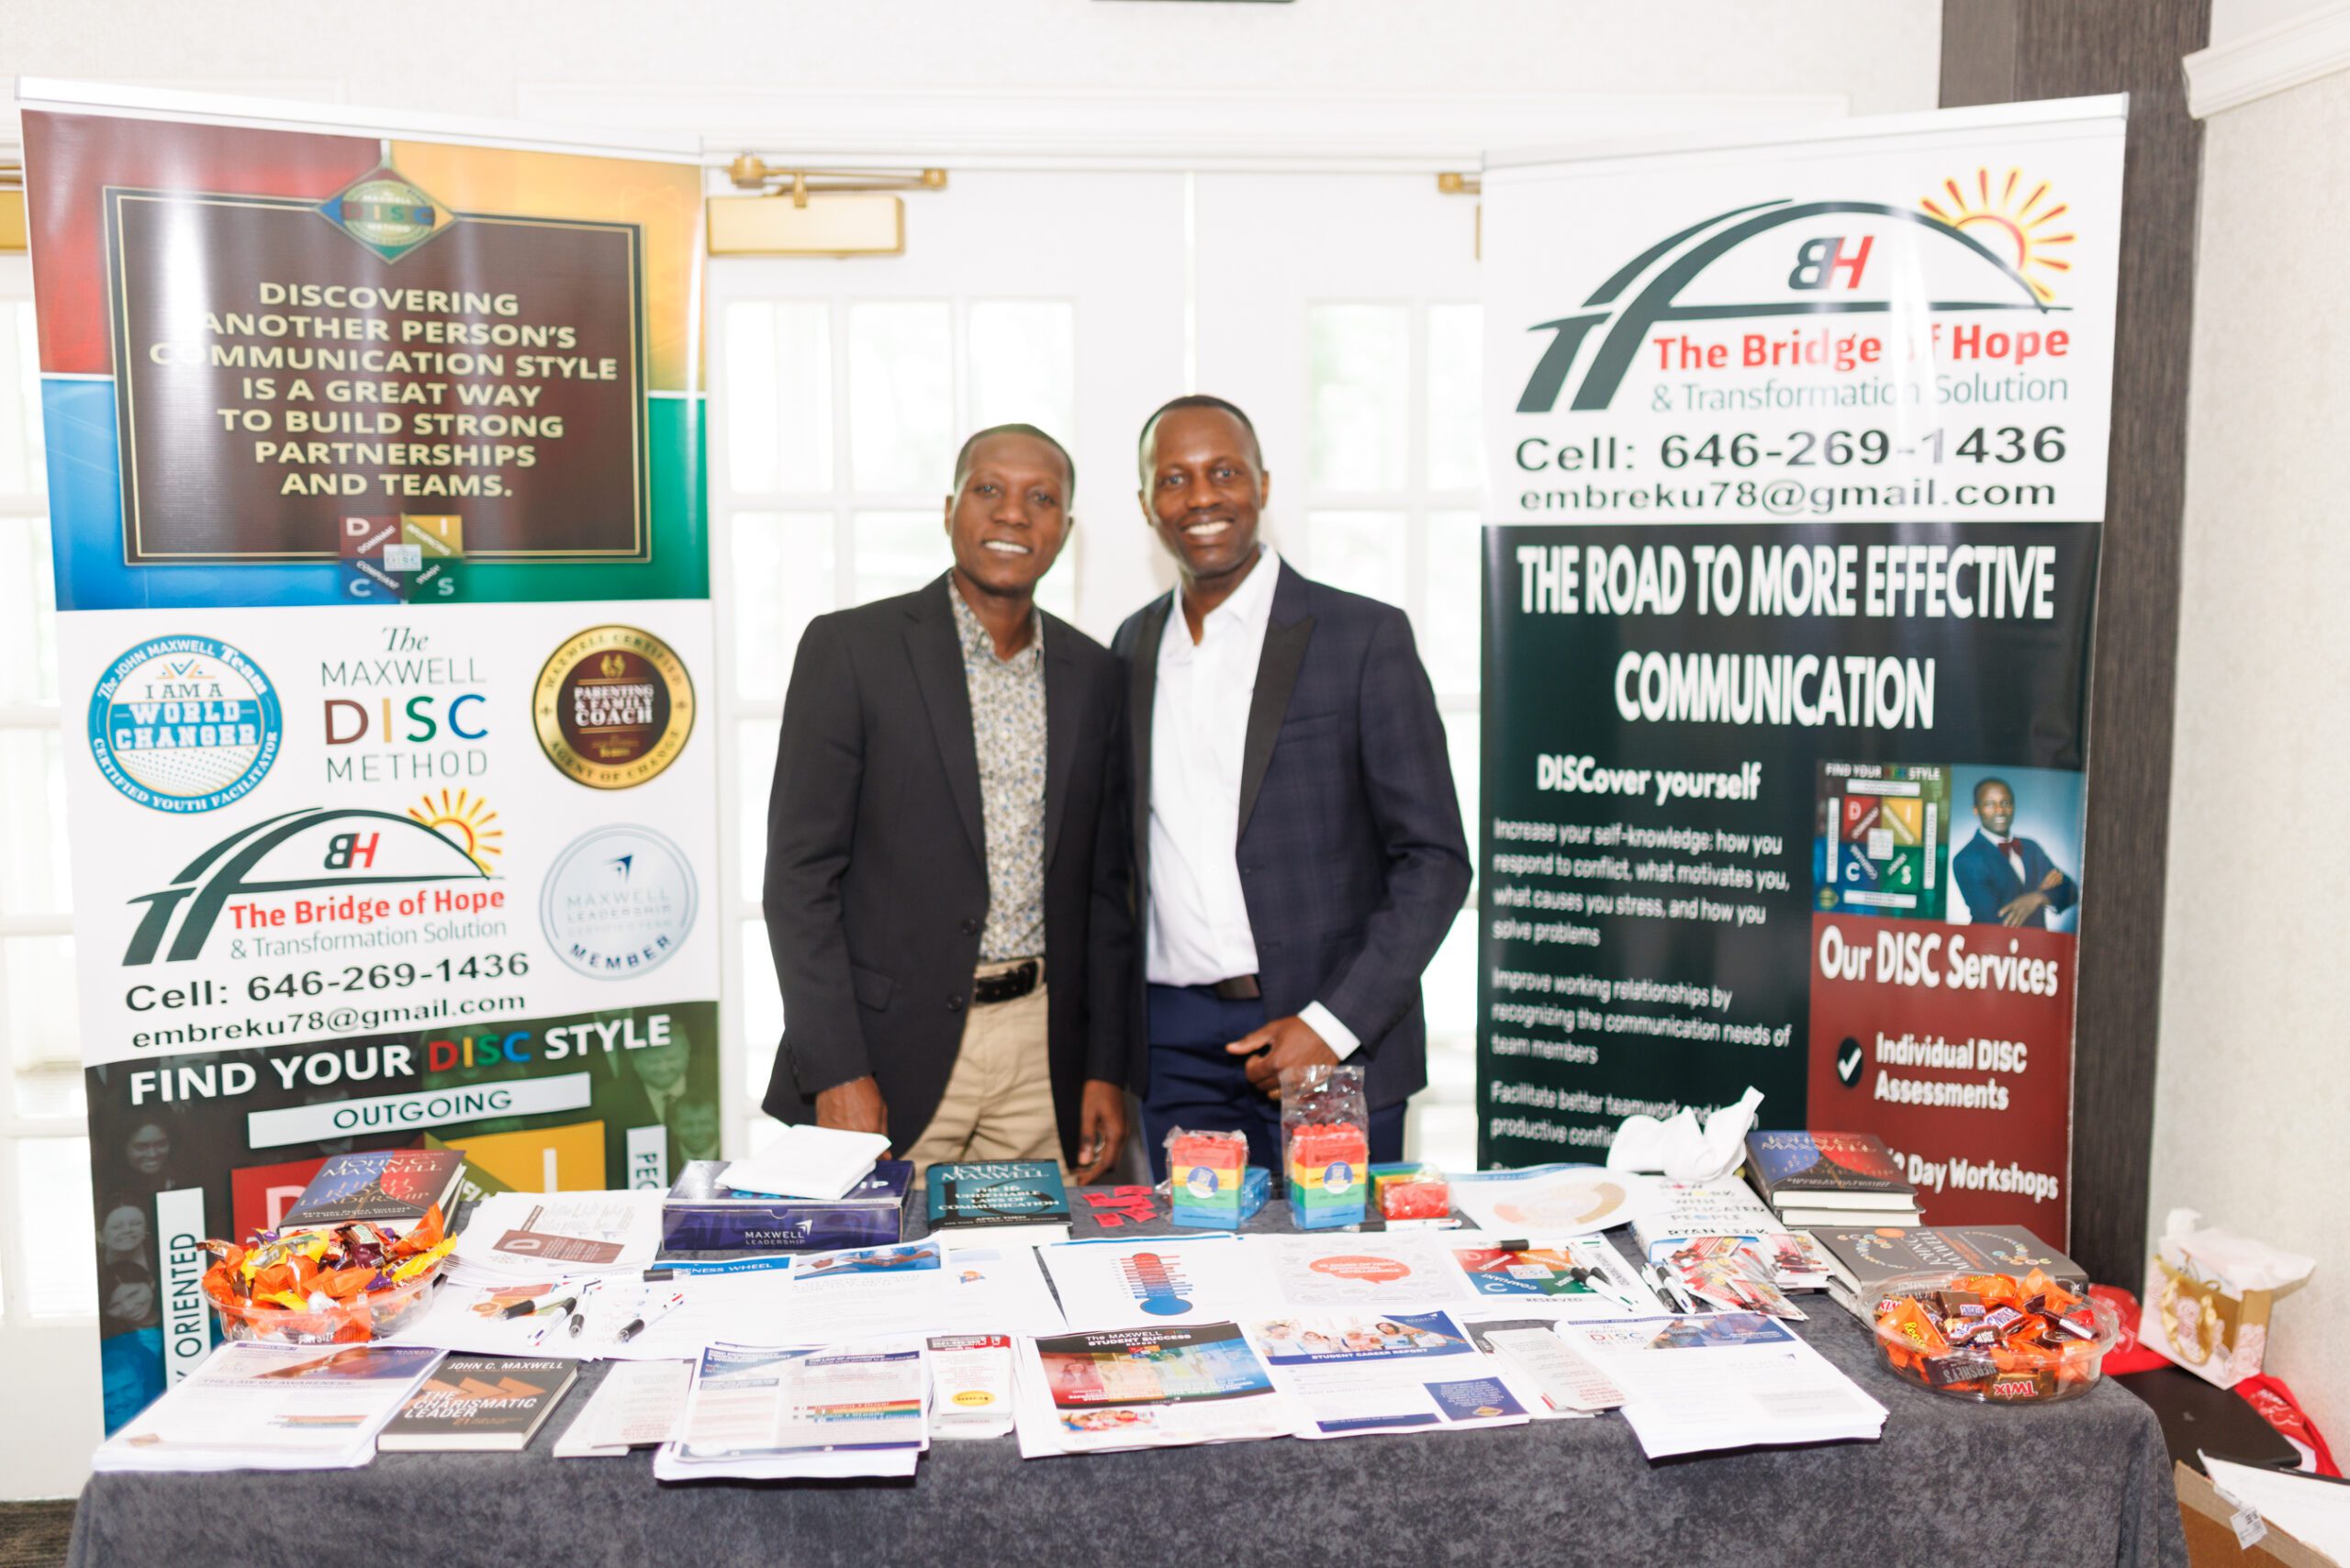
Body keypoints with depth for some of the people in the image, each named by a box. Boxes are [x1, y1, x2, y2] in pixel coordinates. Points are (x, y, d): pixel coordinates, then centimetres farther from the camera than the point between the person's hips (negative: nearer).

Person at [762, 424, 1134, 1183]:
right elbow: (800, 871, -7)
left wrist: (1106, 1068, 6)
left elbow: (1105, 885, 12)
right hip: (894, 1045, -3)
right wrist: (836, 1071, -13)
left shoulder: (1093, 674, 9)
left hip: (1042, 1058, 4)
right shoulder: (850, 648, -4)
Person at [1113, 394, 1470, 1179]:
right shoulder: (1134, 645, 11)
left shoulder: (1364, 636, -4)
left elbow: (1435, 859, -6)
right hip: (1176, 1044, 4)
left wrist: (1333, 1025, -14)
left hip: (1331, 1037, -3)